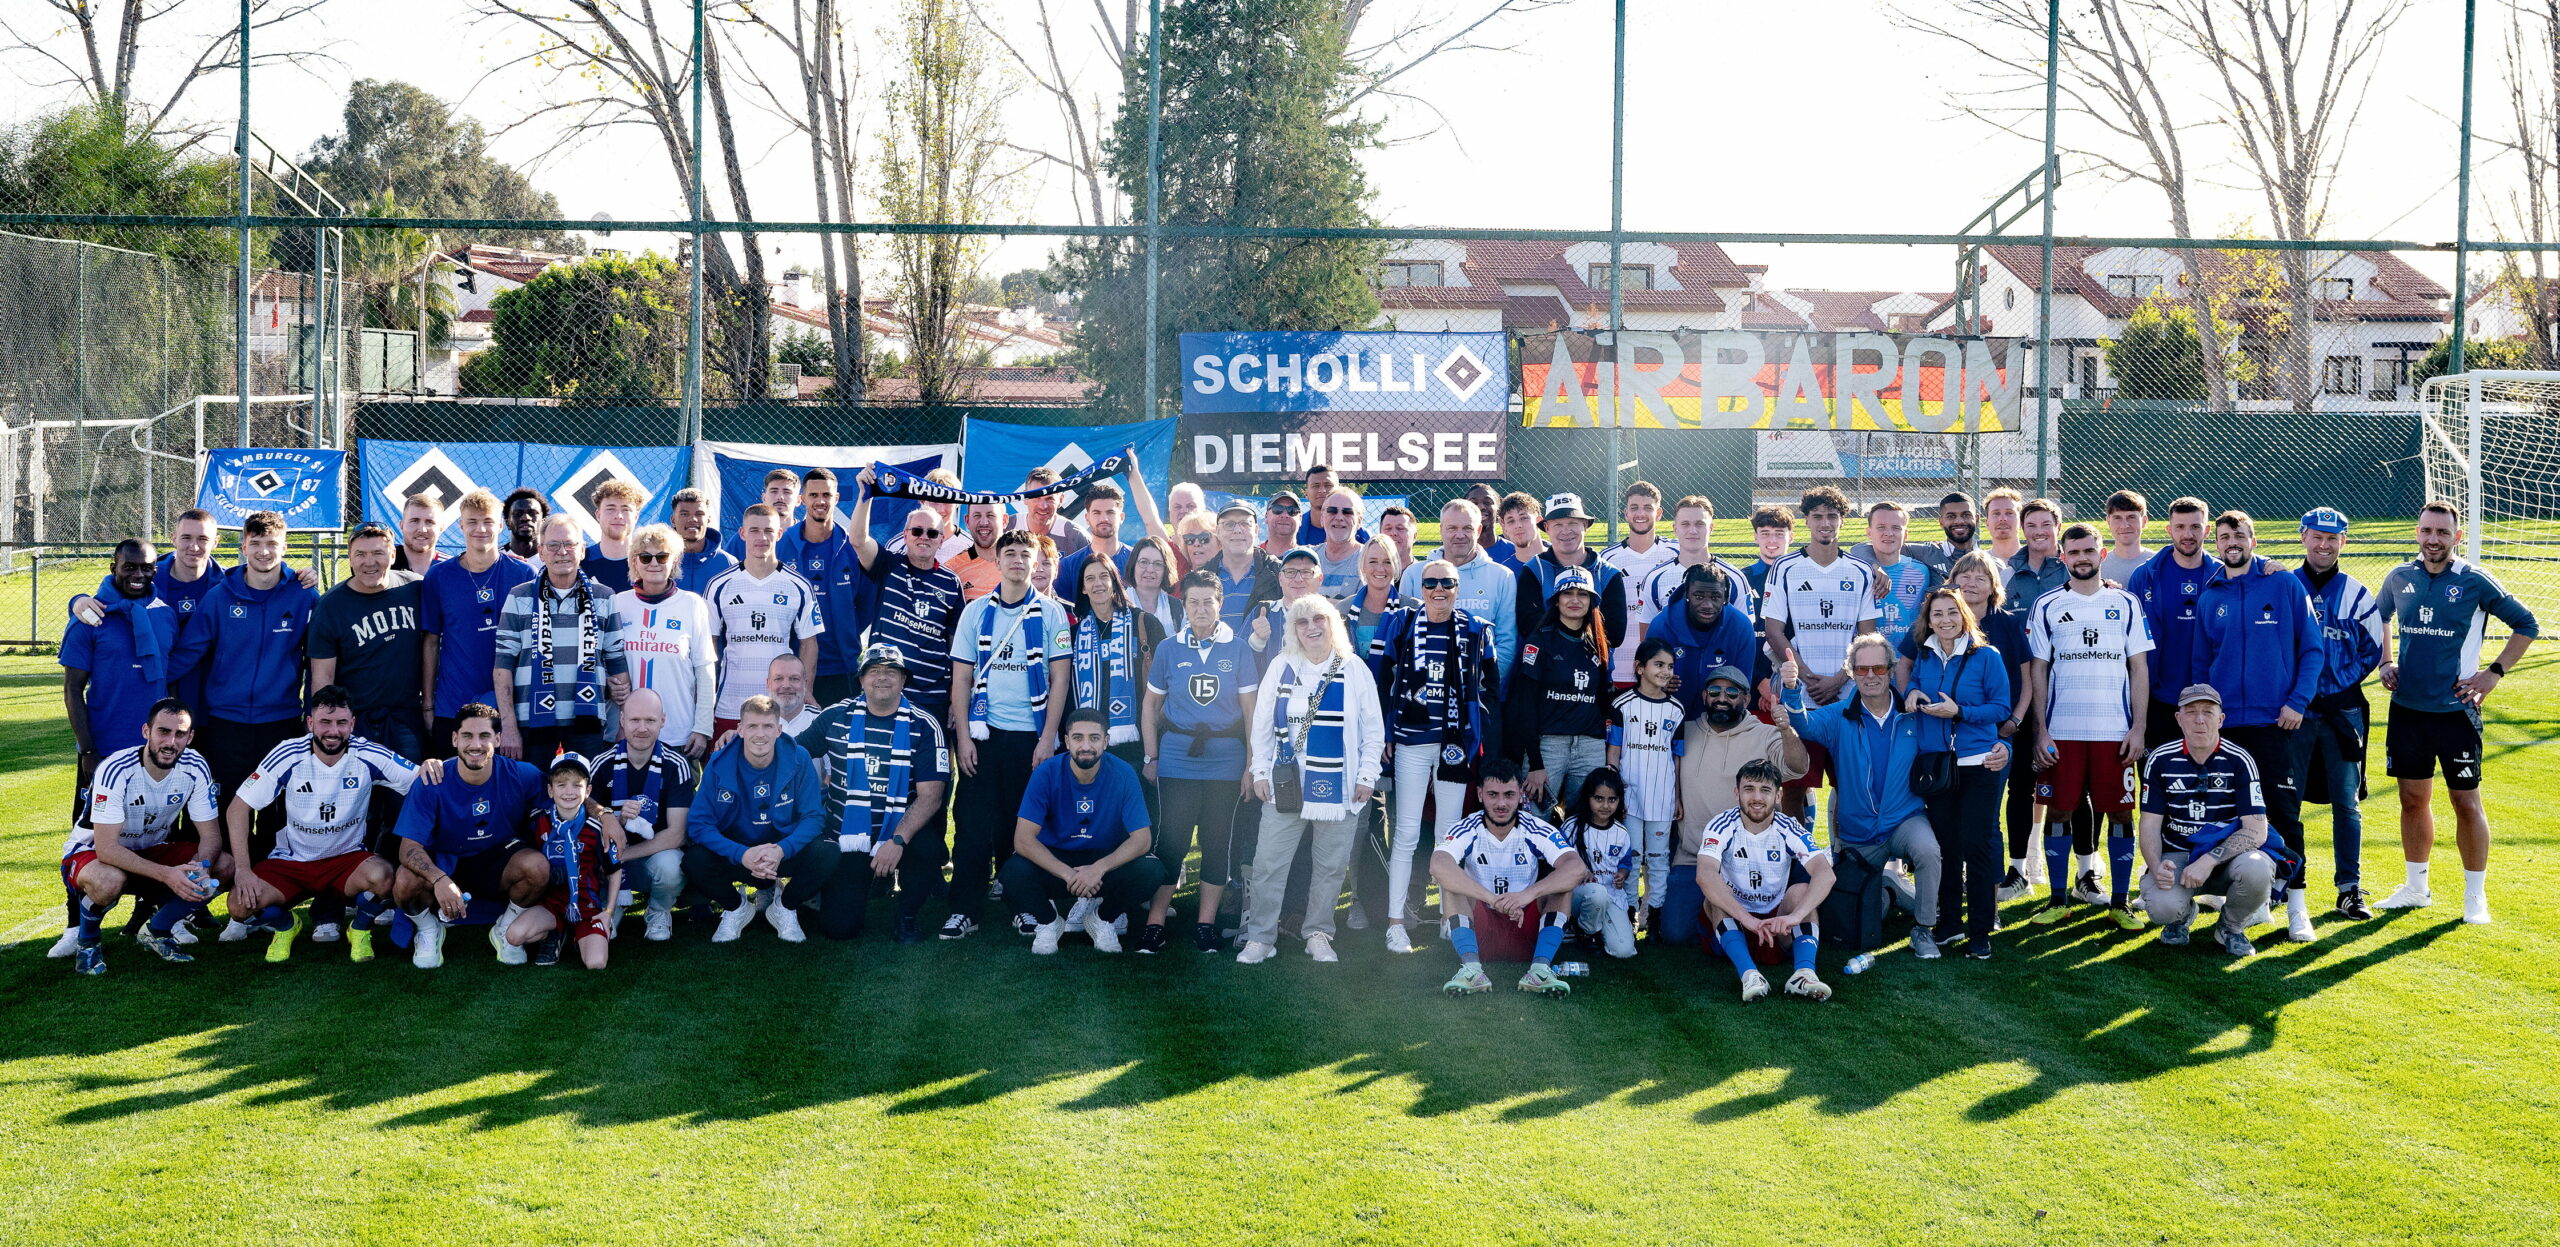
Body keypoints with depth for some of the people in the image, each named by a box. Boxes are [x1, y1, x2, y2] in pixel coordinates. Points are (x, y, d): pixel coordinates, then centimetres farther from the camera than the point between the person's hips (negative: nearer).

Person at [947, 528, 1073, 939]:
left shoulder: (1051, 613, 2)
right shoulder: (976, 612, 7)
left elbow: (1060, 678, 1)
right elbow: (961, 678, 7)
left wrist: (1047, 739, -6)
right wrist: (963, 736, -2)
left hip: (1032, 734, -1)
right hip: (984, 734, 1)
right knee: (973, 823, -3)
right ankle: (964, 910, 0)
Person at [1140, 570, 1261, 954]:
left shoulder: (1238, 650, 2)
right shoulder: (1169, 650, 4)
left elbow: (1250, 710, 3)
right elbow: (1151, 706, 10)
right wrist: (1151, 758, 5)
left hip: (1225, 760, 0)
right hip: (1177, 757, 0)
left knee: (1219, 842, 5)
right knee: (1171, 839, -2)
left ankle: (1206, 924, 14)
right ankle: (1155, 921, 5)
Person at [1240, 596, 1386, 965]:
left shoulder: (1354, 669, 3)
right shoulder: (1281, 667, 7)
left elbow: (1373, 729, 5)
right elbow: (1262, 723, 9)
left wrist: (1367, 776, 0)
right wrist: (1260, 771, 3)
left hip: (1338, 784, 0)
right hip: (1285, 783, 0)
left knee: (1331, 865, 6)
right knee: (1269, 863, -3)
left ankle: (1318, 934, 19)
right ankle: (1260, 937, 4)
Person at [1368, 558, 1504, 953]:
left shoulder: (1476, 632, 5)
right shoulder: (1399, 624, 0)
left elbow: (1490, 692, 8)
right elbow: (1378, 682, 3)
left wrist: (1490, 749, 4)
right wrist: (1382, 735, -3)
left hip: (1457, 743, 1)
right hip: (1411, 742, -1)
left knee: (1449, 833, 7)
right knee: (1407, 833, -2)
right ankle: (1395, 922, 1)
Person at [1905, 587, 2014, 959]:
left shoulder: (1987, 656, -6)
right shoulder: (1924, 657, 8)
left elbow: (2001, 708, -7)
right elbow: (1911, 681, 25)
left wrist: (1958, 712, -19)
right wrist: (1912, 691, 1)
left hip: (1978, 764, -4)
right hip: (1935, 764, 4)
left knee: (1977, 845, -5)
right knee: (1946, 846, 10)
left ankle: (1980, 932, 1)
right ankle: (1949, 923, 22)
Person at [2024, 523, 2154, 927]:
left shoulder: (2125, 604, 7)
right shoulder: (2046, 606, 6)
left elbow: (2139, 669, 6)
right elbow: (2037, 671, 6)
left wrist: (2137, 728, -2)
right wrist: (2041, 730, -2)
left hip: (2115, 730, 0)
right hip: (2061, 730, 0)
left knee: (2120, 813, 1)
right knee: (2058, 811, 2)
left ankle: (2120, 902, 9)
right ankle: (2059, 900, 13)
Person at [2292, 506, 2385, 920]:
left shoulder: (2357, 595, 6)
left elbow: (2372, 652, 9)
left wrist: (2340, 680, -4)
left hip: (2343, 710, 1)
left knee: (2346, 803, 3)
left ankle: (2350, 889, 9)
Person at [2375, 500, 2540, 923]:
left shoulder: (2475, 581, -7)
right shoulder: (2399, 578, 4)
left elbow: (2526, 625, 1)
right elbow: (2380, 619, 24)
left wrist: (2494, 673, -4)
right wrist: (2384, 664, 11)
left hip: (2456, 709, -4)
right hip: (2407, 708, 4)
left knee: (2466, 800, -1)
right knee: (2413, 797, 11)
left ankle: (2475, 895, 8)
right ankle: (2416, 887, 23)